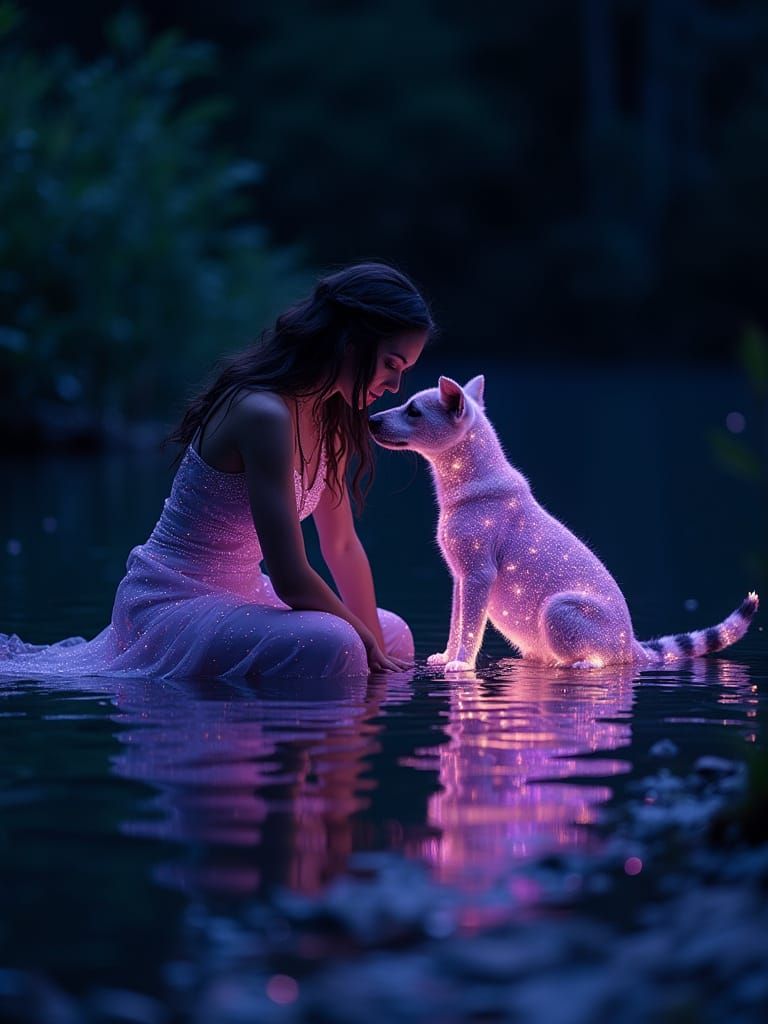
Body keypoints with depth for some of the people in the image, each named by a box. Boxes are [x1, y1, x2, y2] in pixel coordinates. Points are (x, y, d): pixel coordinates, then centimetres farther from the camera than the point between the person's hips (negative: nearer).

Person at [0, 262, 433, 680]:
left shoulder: (330, 417, 7)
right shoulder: (264, 414, -25)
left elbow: (343, 545, 11)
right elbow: (290, 578, -26)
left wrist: (376, 647, 3)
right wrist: (367, 644, -13)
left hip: (235, 599, 11)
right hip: (173, 602, -10)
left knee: (396, 637, 22)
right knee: (329, 646, -34)